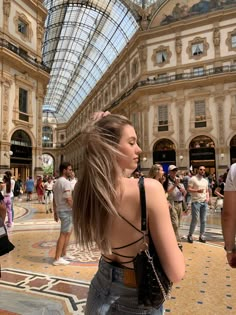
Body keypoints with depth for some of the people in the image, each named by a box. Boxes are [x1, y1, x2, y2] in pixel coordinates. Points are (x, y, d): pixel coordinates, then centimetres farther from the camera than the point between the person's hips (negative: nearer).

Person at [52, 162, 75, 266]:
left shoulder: (56, 182, 13)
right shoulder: (66, 182, -17)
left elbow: (54, 199, 15)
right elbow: (69, 200, -22)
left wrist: (55, 212, 18)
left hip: (60, 210, 10)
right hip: (67, 211, -10)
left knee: (68, 232, 19)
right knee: (63, 234, -3)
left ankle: (63, 254, 27)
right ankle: (57, 259, 4)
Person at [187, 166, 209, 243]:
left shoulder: (205, 181, 15)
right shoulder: (193, 179, -5)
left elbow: (207, 191, 20)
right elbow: (189, 189, -11)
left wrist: (208, 198, 1)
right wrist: (197, 190, -25)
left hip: (204, 202, 6)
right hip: (196, 202, -6)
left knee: (203, 220, 8)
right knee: (195, 220, -5)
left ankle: (201, 236, 19)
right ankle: (190, 235, 10)